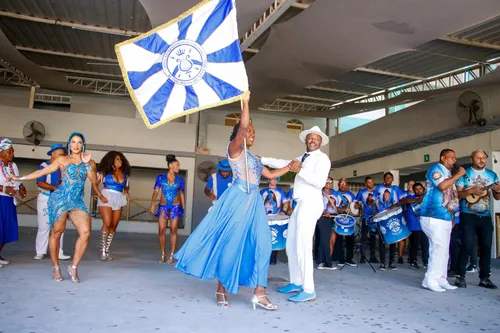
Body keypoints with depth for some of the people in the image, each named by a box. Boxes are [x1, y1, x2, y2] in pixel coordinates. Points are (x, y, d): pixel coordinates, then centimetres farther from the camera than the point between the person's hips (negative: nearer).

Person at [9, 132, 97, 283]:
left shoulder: (89, 162, 12)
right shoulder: (62, 160, 8)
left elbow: (94, 180, -1)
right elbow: (42, 172, 11)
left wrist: (87, 163, -10)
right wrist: (20, 178, 9)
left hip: (77, 201, 2)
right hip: (60, 199, -2)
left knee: (85, 232, -14)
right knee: (57, 232, -1)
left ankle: (73, 267, -2)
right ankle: (55, 267, 16)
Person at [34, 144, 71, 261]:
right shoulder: (44, 166, -7)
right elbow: (40, 183, -19)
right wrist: (55, 187, -26)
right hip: (45, 199, -5)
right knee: (44, 227, 1)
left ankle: (58, 253, 8)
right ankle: (40, 252, 12)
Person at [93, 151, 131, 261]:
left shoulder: (124, 174, 10)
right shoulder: (105, 171, 0)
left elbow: (127, 187, 20)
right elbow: (94, 184, -1)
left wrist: (126, 192, -2)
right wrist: (100, 196, -11)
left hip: (118, 200, 5)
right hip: (106, 199, -4)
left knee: (114, 226, 5)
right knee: (107, 223, -16)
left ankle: (107, 250, 15)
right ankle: (103, 249, -3)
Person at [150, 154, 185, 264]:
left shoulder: (180, 179, 5)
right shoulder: (161, 177, 1)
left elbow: (181, 194, 11)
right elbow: (156, 191, 0)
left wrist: (183, 207, 10)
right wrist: (152, 204, -9)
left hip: (175, 206, 0)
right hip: (163, 206, 0)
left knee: (173, 230, -2)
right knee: (161, 230, -2)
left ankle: (171, 256, 4)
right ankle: (163, 254, 12)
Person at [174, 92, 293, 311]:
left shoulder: (253, 158, 23)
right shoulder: (234, 148, 3)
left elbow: (271, 175, 27)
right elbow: (242, 127, -13)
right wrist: (245, 102, -11)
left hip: (254, 201, 7)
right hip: (238, 198, -7)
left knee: (261, 244, -1)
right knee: (231, 243, -3)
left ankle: (259, 293, 1)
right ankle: (221, 289, 10)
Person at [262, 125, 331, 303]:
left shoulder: (322, 157, -3)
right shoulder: (303, 158, 21)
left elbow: (320, 182, -16)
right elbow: (284, 163, 21)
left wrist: (300, 171, -15)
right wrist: (262, 160, 18)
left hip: (310, 202, -9)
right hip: (301, 204, 9)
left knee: (303, 246, -12)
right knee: (291, 245, 13)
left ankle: (309, 291, -7)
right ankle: (296, 283, 24)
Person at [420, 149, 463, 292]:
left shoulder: (449, 173, 22)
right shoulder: (436, 168, -5)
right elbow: (442, 186, -21)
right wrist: (458, 174, -10)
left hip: (446, 217, 9)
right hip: (434, 217, -9)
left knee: (443, 250, 8)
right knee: (439, 247, -13)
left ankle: (441, 279, 13)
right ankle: (430, 279, -8)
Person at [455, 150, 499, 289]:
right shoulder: (464, 174, -1)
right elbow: (457, 194, -5)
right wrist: (471, 191, -21)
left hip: (485, 216, 4)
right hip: (468, 215, -4)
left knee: (486, 247, 4)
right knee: (467, 246, -10)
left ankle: (484, 278, 14)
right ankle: (460, 276, 0)